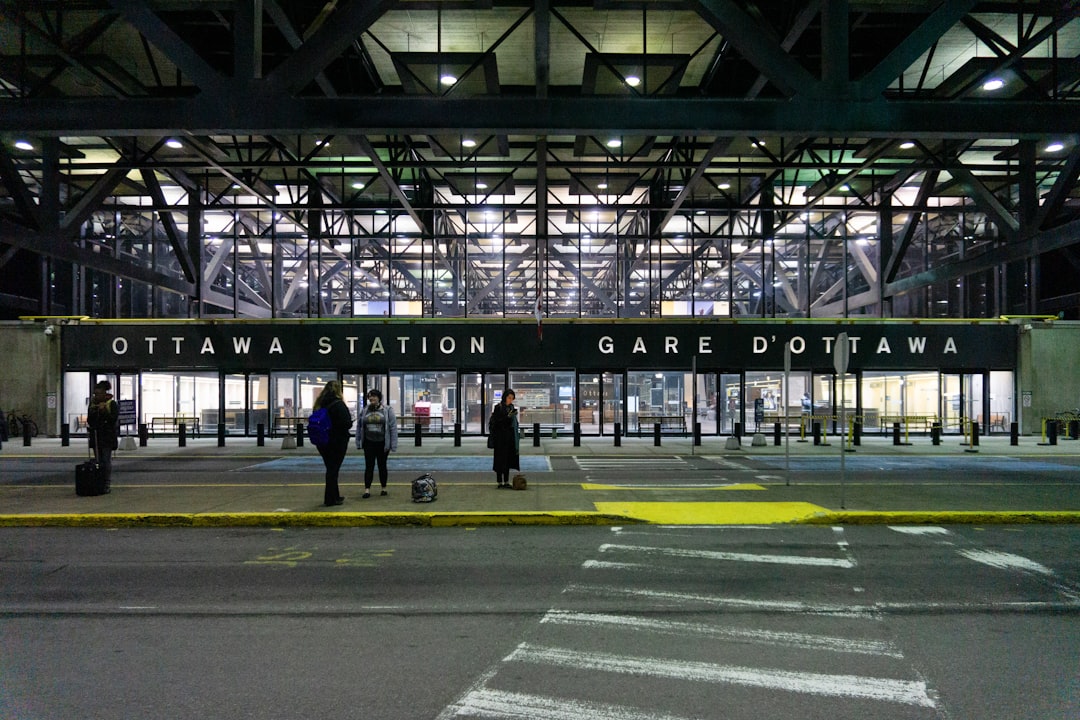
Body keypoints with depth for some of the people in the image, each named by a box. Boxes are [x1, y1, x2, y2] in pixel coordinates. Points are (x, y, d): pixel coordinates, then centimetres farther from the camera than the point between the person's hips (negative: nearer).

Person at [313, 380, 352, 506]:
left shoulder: (319, 404, 5)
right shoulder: (338, 404, -17)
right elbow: (346, 423, -20)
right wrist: (351, 420, 0)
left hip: (323, 443, 7)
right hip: (337, 442, -7)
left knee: (331, 469, 17)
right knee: (333, 469, 2)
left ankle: (335, 496, 29)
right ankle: (330, 499, 7)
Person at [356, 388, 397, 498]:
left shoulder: (387, 410, -5)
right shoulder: (364, 410, 4)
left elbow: (393, 428, -6)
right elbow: (360, 427, 8)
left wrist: (392, 446, -11)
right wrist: (359, 443, 3)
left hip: (382, 444, -2)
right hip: (369, 443, 2)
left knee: (382, 466, 10)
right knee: (369, 466, -1)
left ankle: (384, 488, 23)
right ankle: (367, 489, 0)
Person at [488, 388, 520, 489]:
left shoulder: (511, 407, 10)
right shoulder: (498, 407, -10)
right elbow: (495, 422, -16)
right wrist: (507, 417, -25)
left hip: (509, 438, 7)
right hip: (501, 438, -7)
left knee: (508, 459, 8)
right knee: (501, 459, -3)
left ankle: (506, 482, 13)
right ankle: (500, 483, 3)